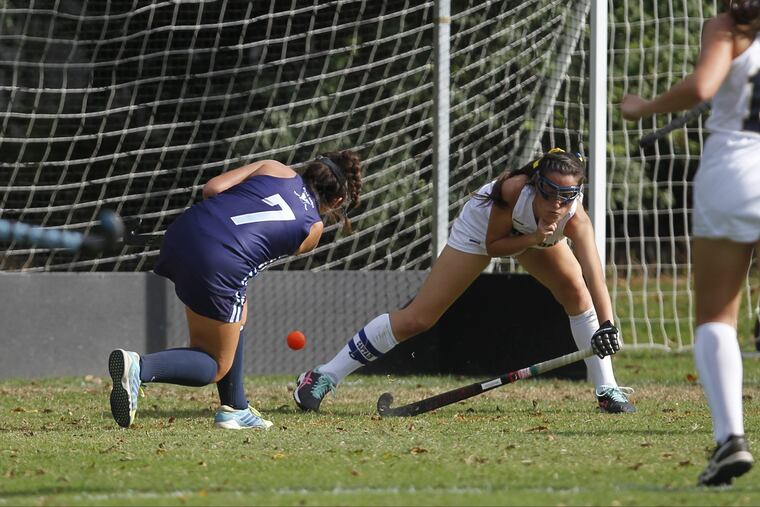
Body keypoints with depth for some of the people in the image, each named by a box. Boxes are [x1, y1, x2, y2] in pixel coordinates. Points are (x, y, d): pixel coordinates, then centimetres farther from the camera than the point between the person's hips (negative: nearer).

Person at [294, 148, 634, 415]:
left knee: (576, 292, -17)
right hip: (484, 228, -3)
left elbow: (593, 274, -48)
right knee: (418, 318, -8)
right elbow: (492, 246, -27)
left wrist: (606, 325, -62)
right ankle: (323, 377, -1)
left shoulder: (574, 218, -38)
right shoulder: (514, 189, -41)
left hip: (535, 233, 3)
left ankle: (607, 391, -2)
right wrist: (532, 240, -43)